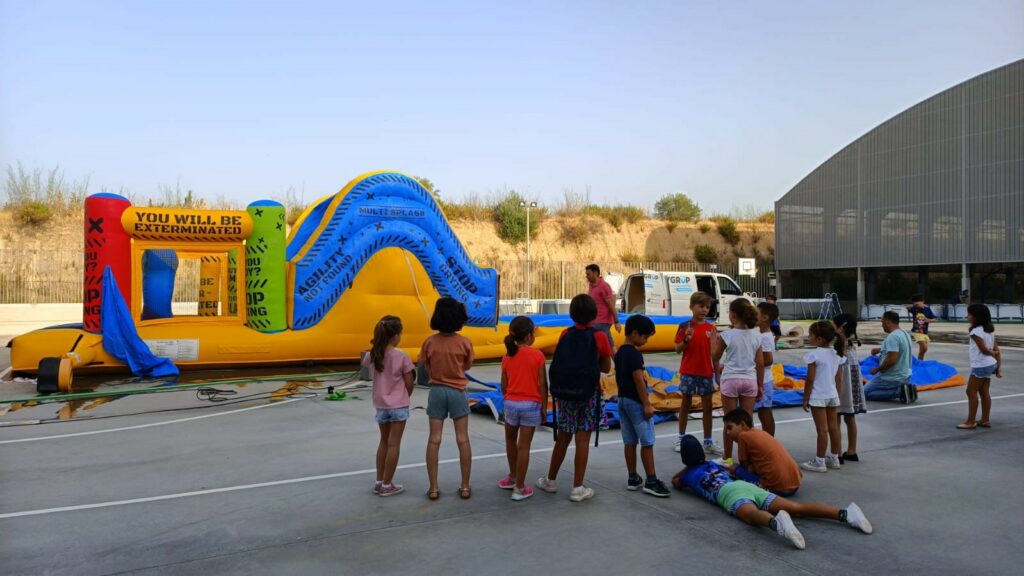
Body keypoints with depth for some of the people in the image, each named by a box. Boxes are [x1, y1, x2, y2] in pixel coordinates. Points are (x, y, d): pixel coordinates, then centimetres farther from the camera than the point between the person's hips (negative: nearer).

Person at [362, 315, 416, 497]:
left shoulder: (371, 355, -4)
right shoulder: (401, 356, -16)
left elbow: (364, 365, 22)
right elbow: (409, 384, -9)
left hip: (380, 404, 5)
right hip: (398, 404, -5)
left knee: (384, 441, 19)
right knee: (394, 444, 5)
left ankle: (379, 482, 24)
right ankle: (387, 485, 10)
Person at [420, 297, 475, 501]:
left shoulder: (430, 342, -7)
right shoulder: (464, 342, -8)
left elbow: (427, 367, 0)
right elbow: (467, 366, 4)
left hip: (437, 391, 1)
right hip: (457, 391, -1)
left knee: (434, 440, 5)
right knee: (463, 439, 7)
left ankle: (433, 488, 8)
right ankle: (465, 487, 11)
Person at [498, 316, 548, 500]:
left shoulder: (507, 357, 0)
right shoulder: (537, 355, -9)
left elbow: (503, 385, 4)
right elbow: (542, 384, -9)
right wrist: (544, 407, 0)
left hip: (511, 403, 3)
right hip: (531, 405, -3)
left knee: (510, 440, 25)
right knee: (524, 446, 1)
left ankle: (513, 477, 36)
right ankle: (519, 488, 6)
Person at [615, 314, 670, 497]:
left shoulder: (619, 352, 11)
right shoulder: (634, 354, -17)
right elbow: (639, 381, -20)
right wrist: (647, 404, -18)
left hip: (622, 400, 9)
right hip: (635, 402, -9)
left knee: (630, 441, 11)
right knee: (647, 442, -2)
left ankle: (633, 478, 16)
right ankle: (651, 481, 1)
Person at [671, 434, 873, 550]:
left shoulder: (689, 475, 23)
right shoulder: (713, 464, 38)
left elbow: (675, 482, 45)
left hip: (730, 494, -5)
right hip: (747, 485, 6)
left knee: (753, 516, -39)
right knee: (796, 508, -12)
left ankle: (777, 523, -75)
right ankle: (845, 513, -32)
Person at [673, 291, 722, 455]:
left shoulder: (711, 328, 3)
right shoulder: (685, 326, -5)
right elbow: (678, 349, -3)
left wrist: (717, 372, 5)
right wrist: (686, 340, -22)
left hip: (706, 372, 3)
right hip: (688, 372, -2)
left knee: (708, 406, 6)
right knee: (686, 403, 9)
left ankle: (708, 441, 15)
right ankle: (681, 437, 21)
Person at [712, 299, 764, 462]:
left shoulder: (727, 335, -10)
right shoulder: (756, 335, 1)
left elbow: (714, 357, 2)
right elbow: (760, 364, 4)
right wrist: (760, 386, 12)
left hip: (730, 380, -3)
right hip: (750, 380, 3)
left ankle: (727, 457, 15)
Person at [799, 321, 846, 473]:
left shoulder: (814, 355, -15)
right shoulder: (837, 354, 5)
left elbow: (810, 379, -14)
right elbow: (838, 378, 9)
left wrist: (805, 398, -7)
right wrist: (836, 394, 19)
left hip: (818, 397, -7)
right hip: (833, 395, 7)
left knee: (822, 429, -3)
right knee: (833, 427, 13)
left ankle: (819, 462, 4)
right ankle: (834, 458, 23)